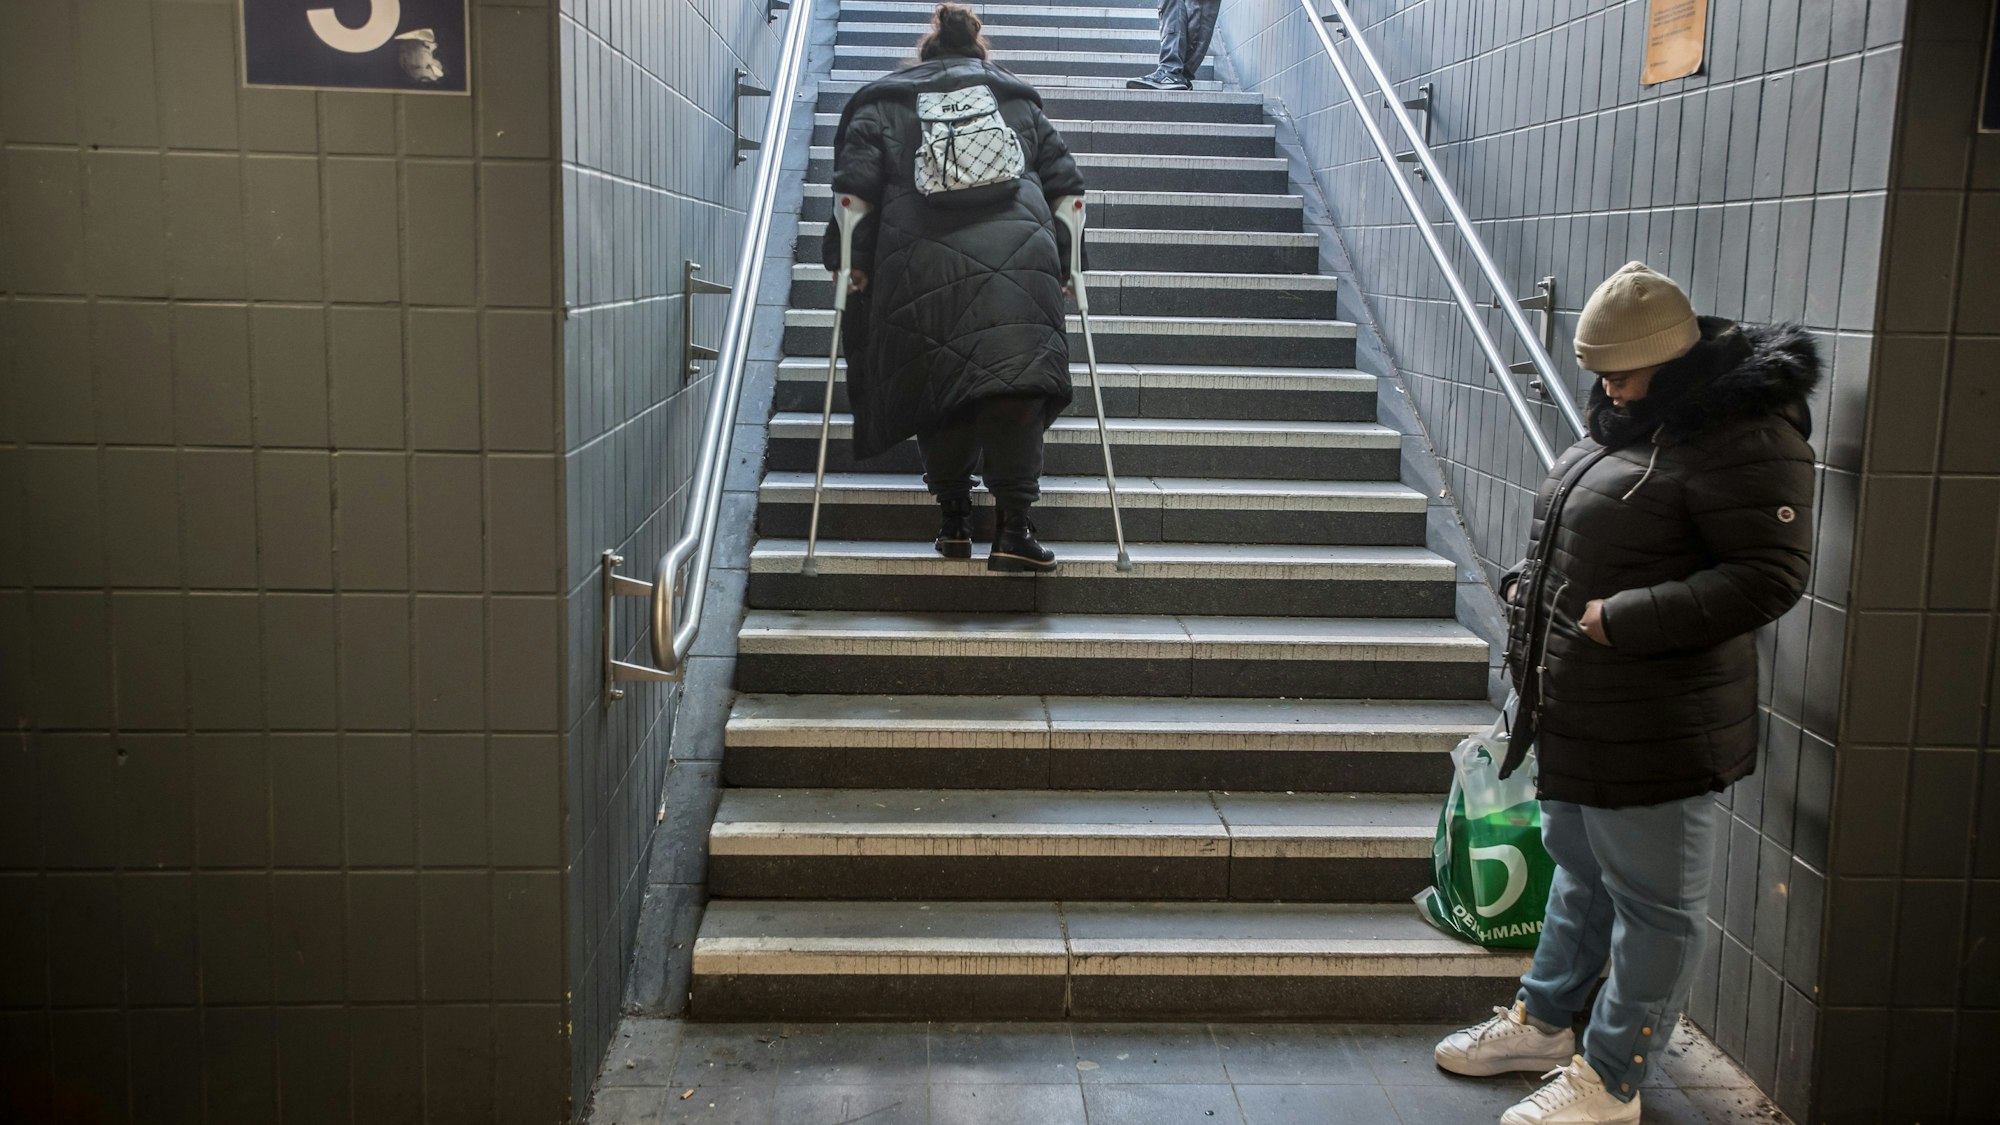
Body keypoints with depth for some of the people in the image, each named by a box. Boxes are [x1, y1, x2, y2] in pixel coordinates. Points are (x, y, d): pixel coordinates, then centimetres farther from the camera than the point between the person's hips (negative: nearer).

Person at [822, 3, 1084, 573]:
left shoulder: (882, 104, 22)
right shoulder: (1020, 100, 27)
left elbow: (855, 184, 7)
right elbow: (1064, 183, 22)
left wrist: (850, 261, 9)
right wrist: (1065, 263, 25)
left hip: (922, 265, 0)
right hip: (1019, 262, 0)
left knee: (937, 385, 9)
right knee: (1015, 382, -5)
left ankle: (954, 520, 10)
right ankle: (1012, 527, -12)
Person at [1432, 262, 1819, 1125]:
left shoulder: (1742, 438, -19)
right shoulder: (1630, 421, 11)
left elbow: (1770, 576, -23)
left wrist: (1623, 619, -24)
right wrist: (1533, 588, 6)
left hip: (1655, 730, -10)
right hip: (1577, 718, 10)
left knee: (1652, 903, 6)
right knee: (1579, 872, 24)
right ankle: (1543, 1020, 41)